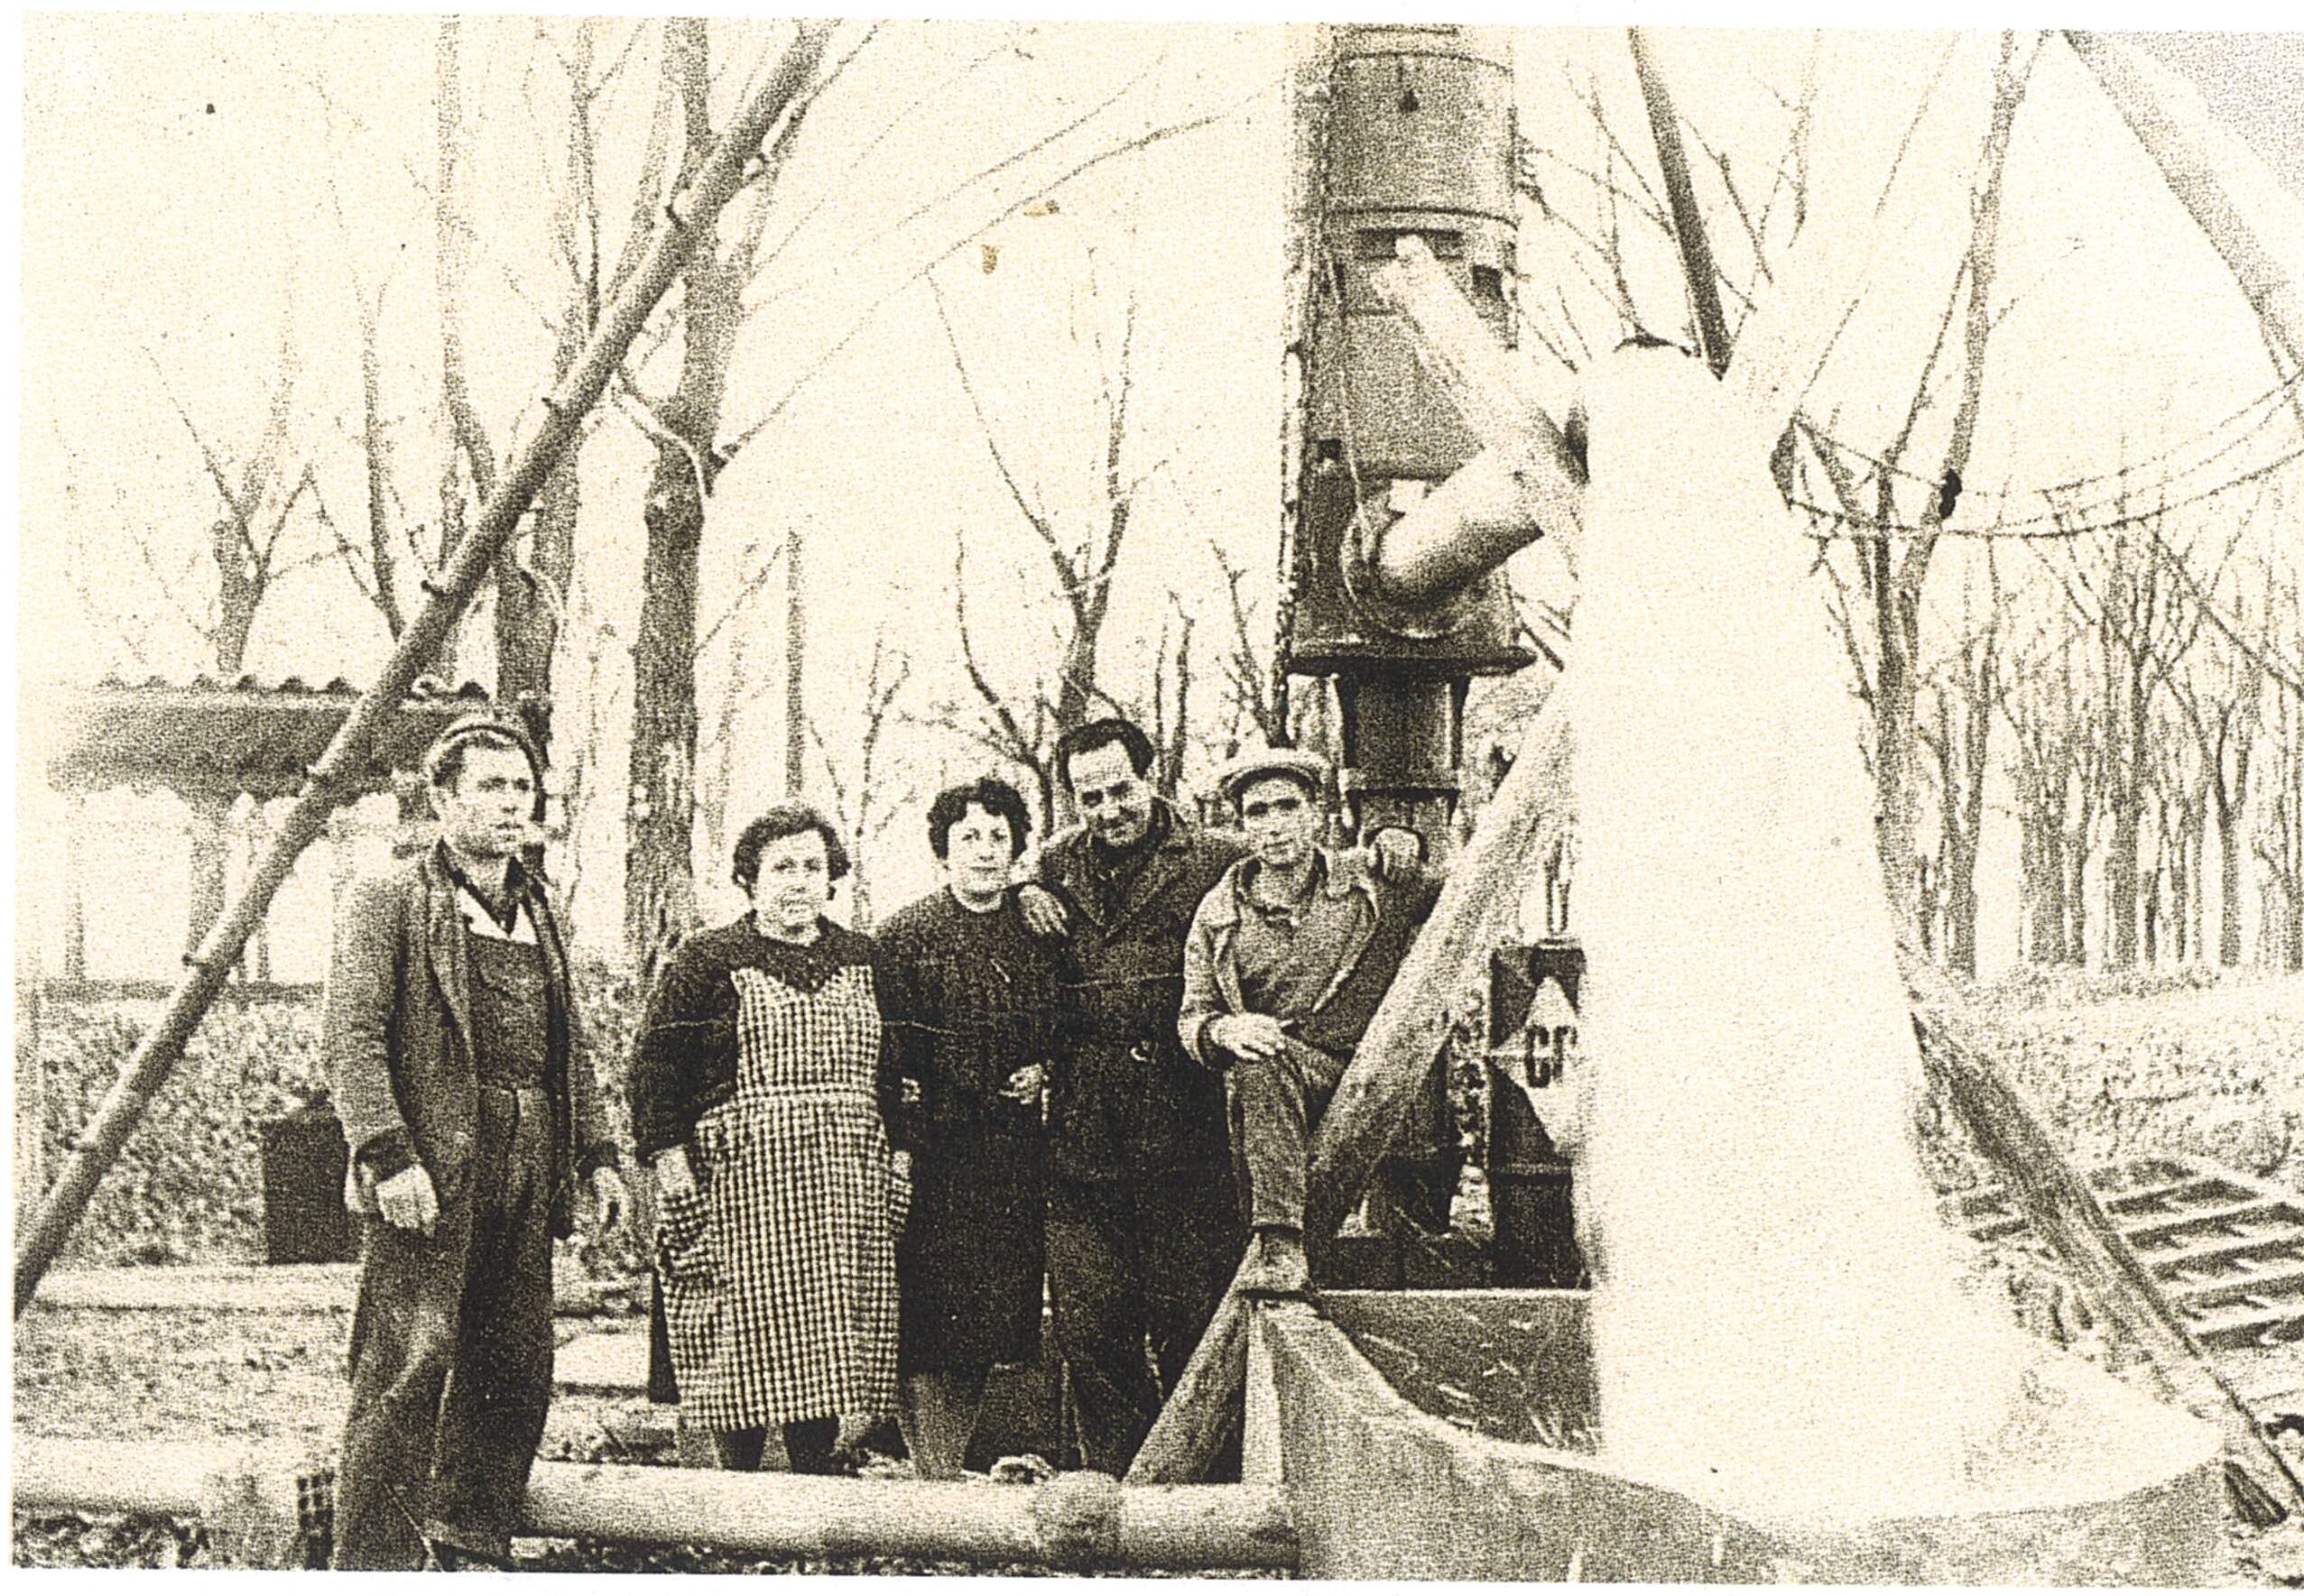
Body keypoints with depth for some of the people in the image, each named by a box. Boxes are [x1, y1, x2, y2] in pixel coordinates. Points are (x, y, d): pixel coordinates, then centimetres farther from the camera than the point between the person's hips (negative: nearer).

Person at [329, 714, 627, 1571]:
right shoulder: (387, 902, 0)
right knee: (409, 1367, -10)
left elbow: (570, 1048, 26)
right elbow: (355, 1040, -9)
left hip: (528, 1176, 7)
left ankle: (469, 1546, 21)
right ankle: (377, 1560, -5)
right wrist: (388, 1155, -19)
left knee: (515, 1371, 9)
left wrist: (596, 1153, 17)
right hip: (430, 1176, -7)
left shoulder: (539, 914, 21)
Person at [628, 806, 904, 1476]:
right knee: (745, 1334, -5)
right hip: (740, 1180, -4)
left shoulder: (861, 958, 15)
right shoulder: (706, 959, 1)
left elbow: (891, 1069, 20)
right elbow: (655, 1062, -2)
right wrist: (670, 1159, -10)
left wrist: (896, 1156, 12)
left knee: (831, 1343, 4)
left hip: (846, 1183, 4)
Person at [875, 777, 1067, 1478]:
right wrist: (906, 1095, -15)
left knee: (994, 1311, 7)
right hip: (930, 1150, -4)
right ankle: (933, 1474, -3)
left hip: (1013, 1153, 4)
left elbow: (1064, 1026, 20)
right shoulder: (904, 933, 0)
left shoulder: (1040, 931, 11)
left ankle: (953, 1461, 18)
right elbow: (882, 1045, -3)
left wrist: (1044, 1069, 3)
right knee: (925, 1320, -7)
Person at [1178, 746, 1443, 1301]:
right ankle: (1280, 1248, -41)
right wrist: (1224, 1030, -11)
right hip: (1271, 1091, -2)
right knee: (1262, 1057, -33)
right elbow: (1191, 1018, 11)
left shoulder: (1368, 882, 9)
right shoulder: (1220, 913, 10)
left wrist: (1404, 852, -3)